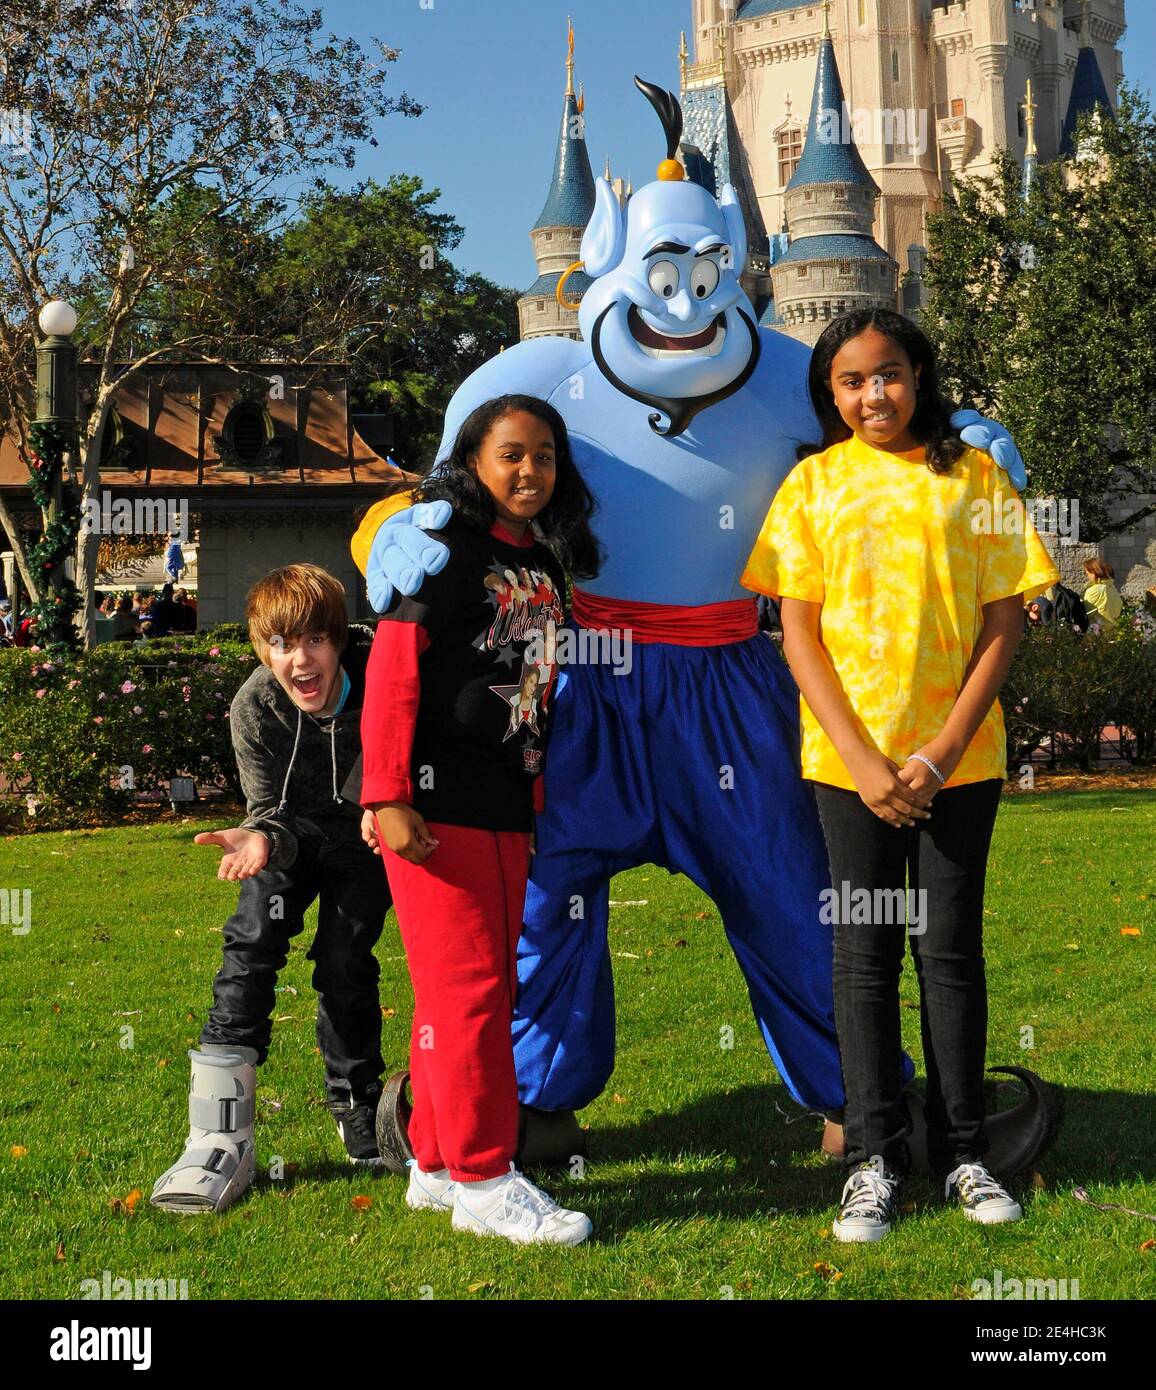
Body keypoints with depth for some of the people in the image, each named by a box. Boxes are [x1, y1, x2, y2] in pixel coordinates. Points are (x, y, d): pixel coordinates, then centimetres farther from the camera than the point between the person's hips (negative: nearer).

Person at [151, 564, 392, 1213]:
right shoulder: (255, 709, -25)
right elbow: (272, 811, -19)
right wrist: (260, 840, -43)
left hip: (367, 833, -1)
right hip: (295, 833, 1)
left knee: (344, 962, -10)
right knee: (251, 941, -16)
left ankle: (361, 1120, 14)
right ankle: (222, 1136, -15)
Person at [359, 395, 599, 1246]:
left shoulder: (545, 561, 14)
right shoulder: (444, 545, -8)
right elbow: (392, 669, -13)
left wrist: (536, 796, 18)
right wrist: (388, 797, -19)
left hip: (507, 806, 8)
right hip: (437, 802, -8)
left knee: (490, 987, 11)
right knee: (466, 985, -6)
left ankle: (440, 1166, 22)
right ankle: (481, 1181, 1)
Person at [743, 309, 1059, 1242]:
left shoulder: (975, 479, 2)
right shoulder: (813, 485, 3)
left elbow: (1004, 625, 0)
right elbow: (798, 634, 0)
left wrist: (940, 755, -9)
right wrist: (862, 760, -9)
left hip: (959, 757, 0)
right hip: (852, 759, 0)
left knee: (951, 950, 5)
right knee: (864, 954, 5)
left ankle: (964, 1151, 17)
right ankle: (874, 1159, 14)